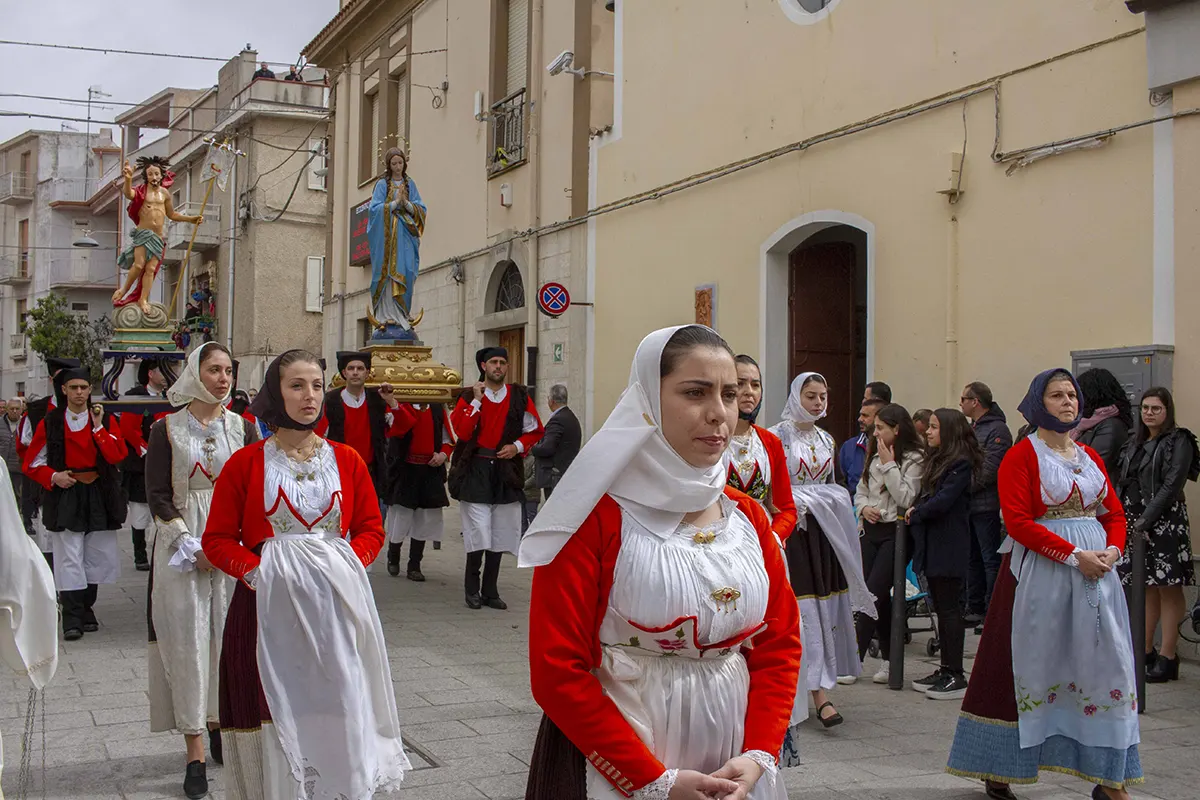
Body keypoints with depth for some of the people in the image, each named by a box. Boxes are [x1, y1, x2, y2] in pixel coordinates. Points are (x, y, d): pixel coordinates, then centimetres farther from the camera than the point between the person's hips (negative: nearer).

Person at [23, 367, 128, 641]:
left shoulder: (106, 420, 5)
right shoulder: (50, 423, 3)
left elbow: (118, 455, -10)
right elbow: (32, 463, 6)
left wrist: (98, 427, -14)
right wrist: (53, 476, -11)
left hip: (99, 497, 2)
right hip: (65, 496, -2)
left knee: (99, 558, 6)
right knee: (69, 559, -6)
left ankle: (85, 608, 22)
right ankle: (72, 619, -2)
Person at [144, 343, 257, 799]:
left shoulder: (242, 427, 7)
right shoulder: (167, 430, 0)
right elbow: (157, 495, -2)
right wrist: (193, 548, -11)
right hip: (182, 548, -2)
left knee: (229, 634, 3)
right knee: (188, 638, -3)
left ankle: (219, 722, 20)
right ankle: (195, 755, 1)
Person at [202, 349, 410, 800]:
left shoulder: (346, 460, 8)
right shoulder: (245, 463, 2)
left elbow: (371, 528, 12)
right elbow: (217, 539, 3)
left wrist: (349, 563, -7)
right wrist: (256, 570, -13)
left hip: (334, 608, 2)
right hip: (269, 608, -1)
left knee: (337, 717, 2)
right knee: (275, 720, 2)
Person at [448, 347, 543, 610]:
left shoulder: (519, 396, 7)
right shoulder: (469, 397, 2)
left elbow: (535, 431, 13)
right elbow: (462, 431, -11)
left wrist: (517, 446, -4)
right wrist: (477, 400, -13)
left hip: (505, 473, 3)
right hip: (476, 471, -2)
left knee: (500, 535, 6)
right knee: (479, 534, -8)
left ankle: (490, 591, 16)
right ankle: (472, 590, 7)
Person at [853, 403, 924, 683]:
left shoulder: (914, 458, -8)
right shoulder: (875, 455, 14)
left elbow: (906, 499, -16)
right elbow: (861, 489, 19)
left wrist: (889, 465, -15)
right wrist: (864, 507, -1)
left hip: (895, 533, -7)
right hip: (871, 530, 7)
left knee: (873, 594, -12)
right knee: (878, 596, 7)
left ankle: (853, 657, -11)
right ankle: (889, 658, 16)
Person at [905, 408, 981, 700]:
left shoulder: (961, 463, -13)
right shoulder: (937, 460, 17)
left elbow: (942, 501, -20)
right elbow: (925, 496, 18)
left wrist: (915, 514, -6)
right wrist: (916, 510, 0)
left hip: (949, 547, -9)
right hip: (932, 543, 9)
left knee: (948, 609, -5)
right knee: (941, 608, 12)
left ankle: (956, 676, 0)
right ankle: (946, 670, 19)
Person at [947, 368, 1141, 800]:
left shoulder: (1090, 457, 15)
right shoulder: (1021, 456, -4)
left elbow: (1114, 514, 15)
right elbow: (1018, 521, -14)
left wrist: (1112, 550, -6)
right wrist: (1074, 555, -19)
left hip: (1095, 570, 6)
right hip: (1040, 573, -5)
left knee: (1104, 665, 3)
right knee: (1029, 667, 1)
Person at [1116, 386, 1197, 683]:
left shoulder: (1178, 442, -5)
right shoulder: (1135, 443, 17)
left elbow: (1171, 486, -14)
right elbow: (1124, 484, 17)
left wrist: (1145, 520, -19)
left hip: (1164, 522, -7)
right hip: (1135, 522, 7)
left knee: (1167, 588, -3)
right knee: (1145, 588, 10)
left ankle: (1167, 658, 0)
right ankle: (1145, 651, 17)